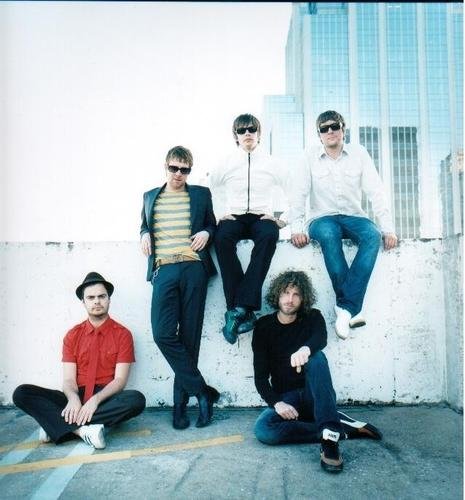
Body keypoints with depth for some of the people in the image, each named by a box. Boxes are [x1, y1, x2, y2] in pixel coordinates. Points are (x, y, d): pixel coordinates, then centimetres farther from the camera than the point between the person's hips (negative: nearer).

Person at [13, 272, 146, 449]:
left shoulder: (122, 334, -1)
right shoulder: (72, 335, 7)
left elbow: (120, 379, -8)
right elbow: (68, 379, 0)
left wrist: (95, 400, -25)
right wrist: (73, 398, -24)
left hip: (106, 398, -2)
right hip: (77, 398, 2)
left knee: (136, 399, -35)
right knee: (22, 393, -17)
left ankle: (59, 426, -28)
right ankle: (83, 430, -32)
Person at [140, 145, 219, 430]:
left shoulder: (201, 194, 15)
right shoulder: (150, 196, 21)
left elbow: (212, 226, 20)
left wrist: (206, 233, -2)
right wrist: (145, 234, 8)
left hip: (193, 268, -1)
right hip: (164, 270, 2)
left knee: (189, 336, -2)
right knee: (163, 334, -13)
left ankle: (181, 402, 10)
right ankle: (203, 392, -1)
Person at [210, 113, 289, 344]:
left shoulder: (271, 164, 10)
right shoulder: (226, 165, 10)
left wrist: (283, 219, -2)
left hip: (261, 217, 0)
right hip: (233, 217, 1)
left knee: (269, 235, -38)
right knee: (222, 237, -36)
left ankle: (239, 308, -42)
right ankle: (245, 311, -36)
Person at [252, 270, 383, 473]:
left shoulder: (312, 317, 1)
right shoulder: (263, 327, 2)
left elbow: (321, 338, -24)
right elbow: (260, 376, -3)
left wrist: (306, 349, -48)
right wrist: (276, 403, -21)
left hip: (315, 396, -1)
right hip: (286, 398, 1)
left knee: (316, 357, -31)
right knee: (263, 429, -32)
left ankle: (330, 435, -42)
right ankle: (341, 428, -23)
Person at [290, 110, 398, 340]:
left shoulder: (359, 153, 4)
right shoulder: (311, 156, 3)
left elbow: (375, 191, -2)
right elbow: (300, 193, -3)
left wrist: (388, 228, -11)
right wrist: (296, 228, -17)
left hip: (352, 216, 1)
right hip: (322, 218, -1)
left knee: (373, 235, -32)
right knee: (328, 234, -37)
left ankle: (346, 307, -34)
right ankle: (352, 309, -32)